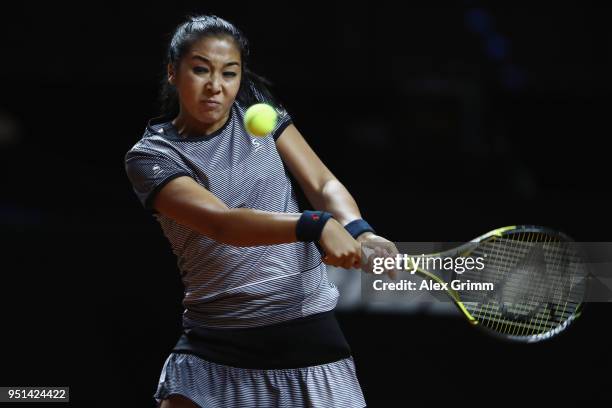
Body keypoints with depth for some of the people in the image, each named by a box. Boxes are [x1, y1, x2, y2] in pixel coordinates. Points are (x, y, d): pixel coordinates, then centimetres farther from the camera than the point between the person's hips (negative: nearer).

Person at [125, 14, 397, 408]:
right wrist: (314, 225, -38)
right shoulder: (150, 156, -7)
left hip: (305, 330, 2)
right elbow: (220, 221, -23)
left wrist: (359, 232, -26)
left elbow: (324, 185, -3)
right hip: (212, 348, -2)